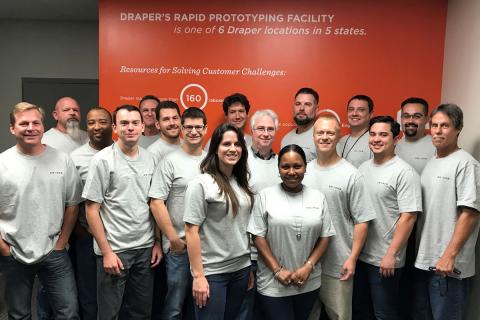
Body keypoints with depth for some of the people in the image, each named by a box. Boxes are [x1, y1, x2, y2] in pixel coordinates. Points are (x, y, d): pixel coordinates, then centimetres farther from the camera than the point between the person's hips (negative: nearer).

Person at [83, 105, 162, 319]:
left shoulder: (150, 159, 5)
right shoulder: (102, 160, -8)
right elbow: (91, 209, -9)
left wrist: (157, 242, 6)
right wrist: (107, 252, -11)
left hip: (146, 249, 4)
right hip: (114, 250, -4)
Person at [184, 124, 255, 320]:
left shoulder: (242, 183, 6)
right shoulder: (201, 184, -11)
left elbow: (245, 228, 11)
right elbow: (191, 231, -13)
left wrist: (250, 267, 11)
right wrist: (198, 276, -16)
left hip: (241, 268, 6)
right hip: (212, 272, -5)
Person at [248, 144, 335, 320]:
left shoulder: (318, 197, 4)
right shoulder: (265, 195, -4)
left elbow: (325, 236, 4)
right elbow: (258, 236, -5)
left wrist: (308, 267, -7)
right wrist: (277, 270, -10)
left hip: (309, 283, 3)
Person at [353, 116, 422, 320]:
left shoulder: (404, 172, -13)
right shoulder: (363, 168, 7)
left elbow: (408, 217, -17)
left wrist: (391, 255, -19)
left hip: (384, 260, -6)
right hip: (358, 255, 6)